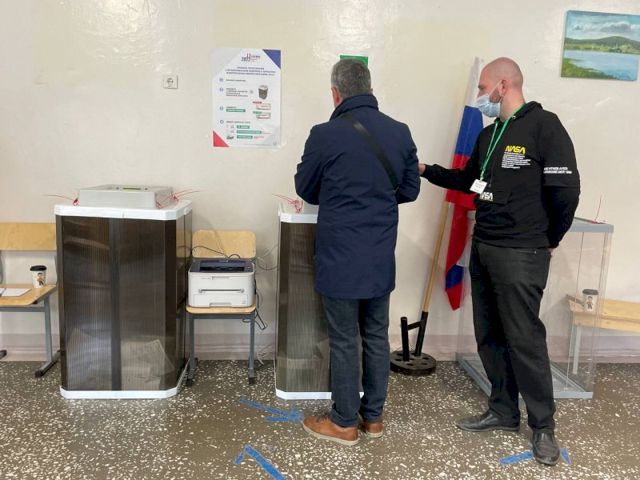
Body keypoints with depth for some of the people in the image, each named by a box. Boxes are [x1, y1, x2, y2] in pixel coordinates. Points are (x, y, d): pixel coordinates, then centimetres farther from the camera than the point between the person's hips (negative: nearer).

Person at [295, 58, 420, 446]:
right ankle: (374, 416, 29)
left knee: (344, 341, 6)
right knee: (377, 336, 16)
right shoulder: (400, 133, 2)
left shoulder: (326, 135, -13)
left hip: (341, 258, -5)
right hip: (381, 258, 5)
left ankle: (345, 423, 20)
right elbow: (410, 190, 11)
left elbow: (305, 190, 2)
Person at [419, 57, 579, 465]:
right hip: (482, 248, 8)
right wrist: (427, 170, 18)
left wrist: (547, 241, -5)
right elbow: (470, 181, 25)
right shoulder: (488, 135, 13)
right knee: (490, 337, 13)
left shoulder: (544, 126, -11)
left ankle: (544, 426, 16)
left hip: (520, 254, -8)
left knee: (525, 339, -1)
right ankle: (504, 412, 28)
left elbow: (566, 191, -15)